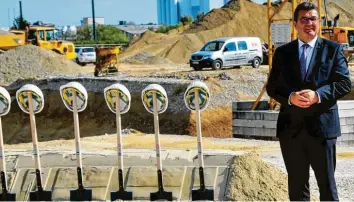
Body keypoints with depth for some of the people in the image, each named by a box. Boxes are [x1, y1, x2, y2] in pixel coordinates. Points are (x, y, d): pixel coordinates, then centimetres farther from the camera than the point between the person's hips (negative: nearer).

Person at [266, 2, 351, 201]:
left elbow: (345, 83, -4)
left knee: (327, 183, 6)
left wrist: (318, 95, -19)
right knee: (297, 184, 11)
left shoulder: (333, 49, 3)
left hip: (322, 126, -2)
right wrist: (290, 97, -14)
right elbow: (272, 87, 6)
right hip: (291, 128, 2)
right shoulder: (282, 52, 9)